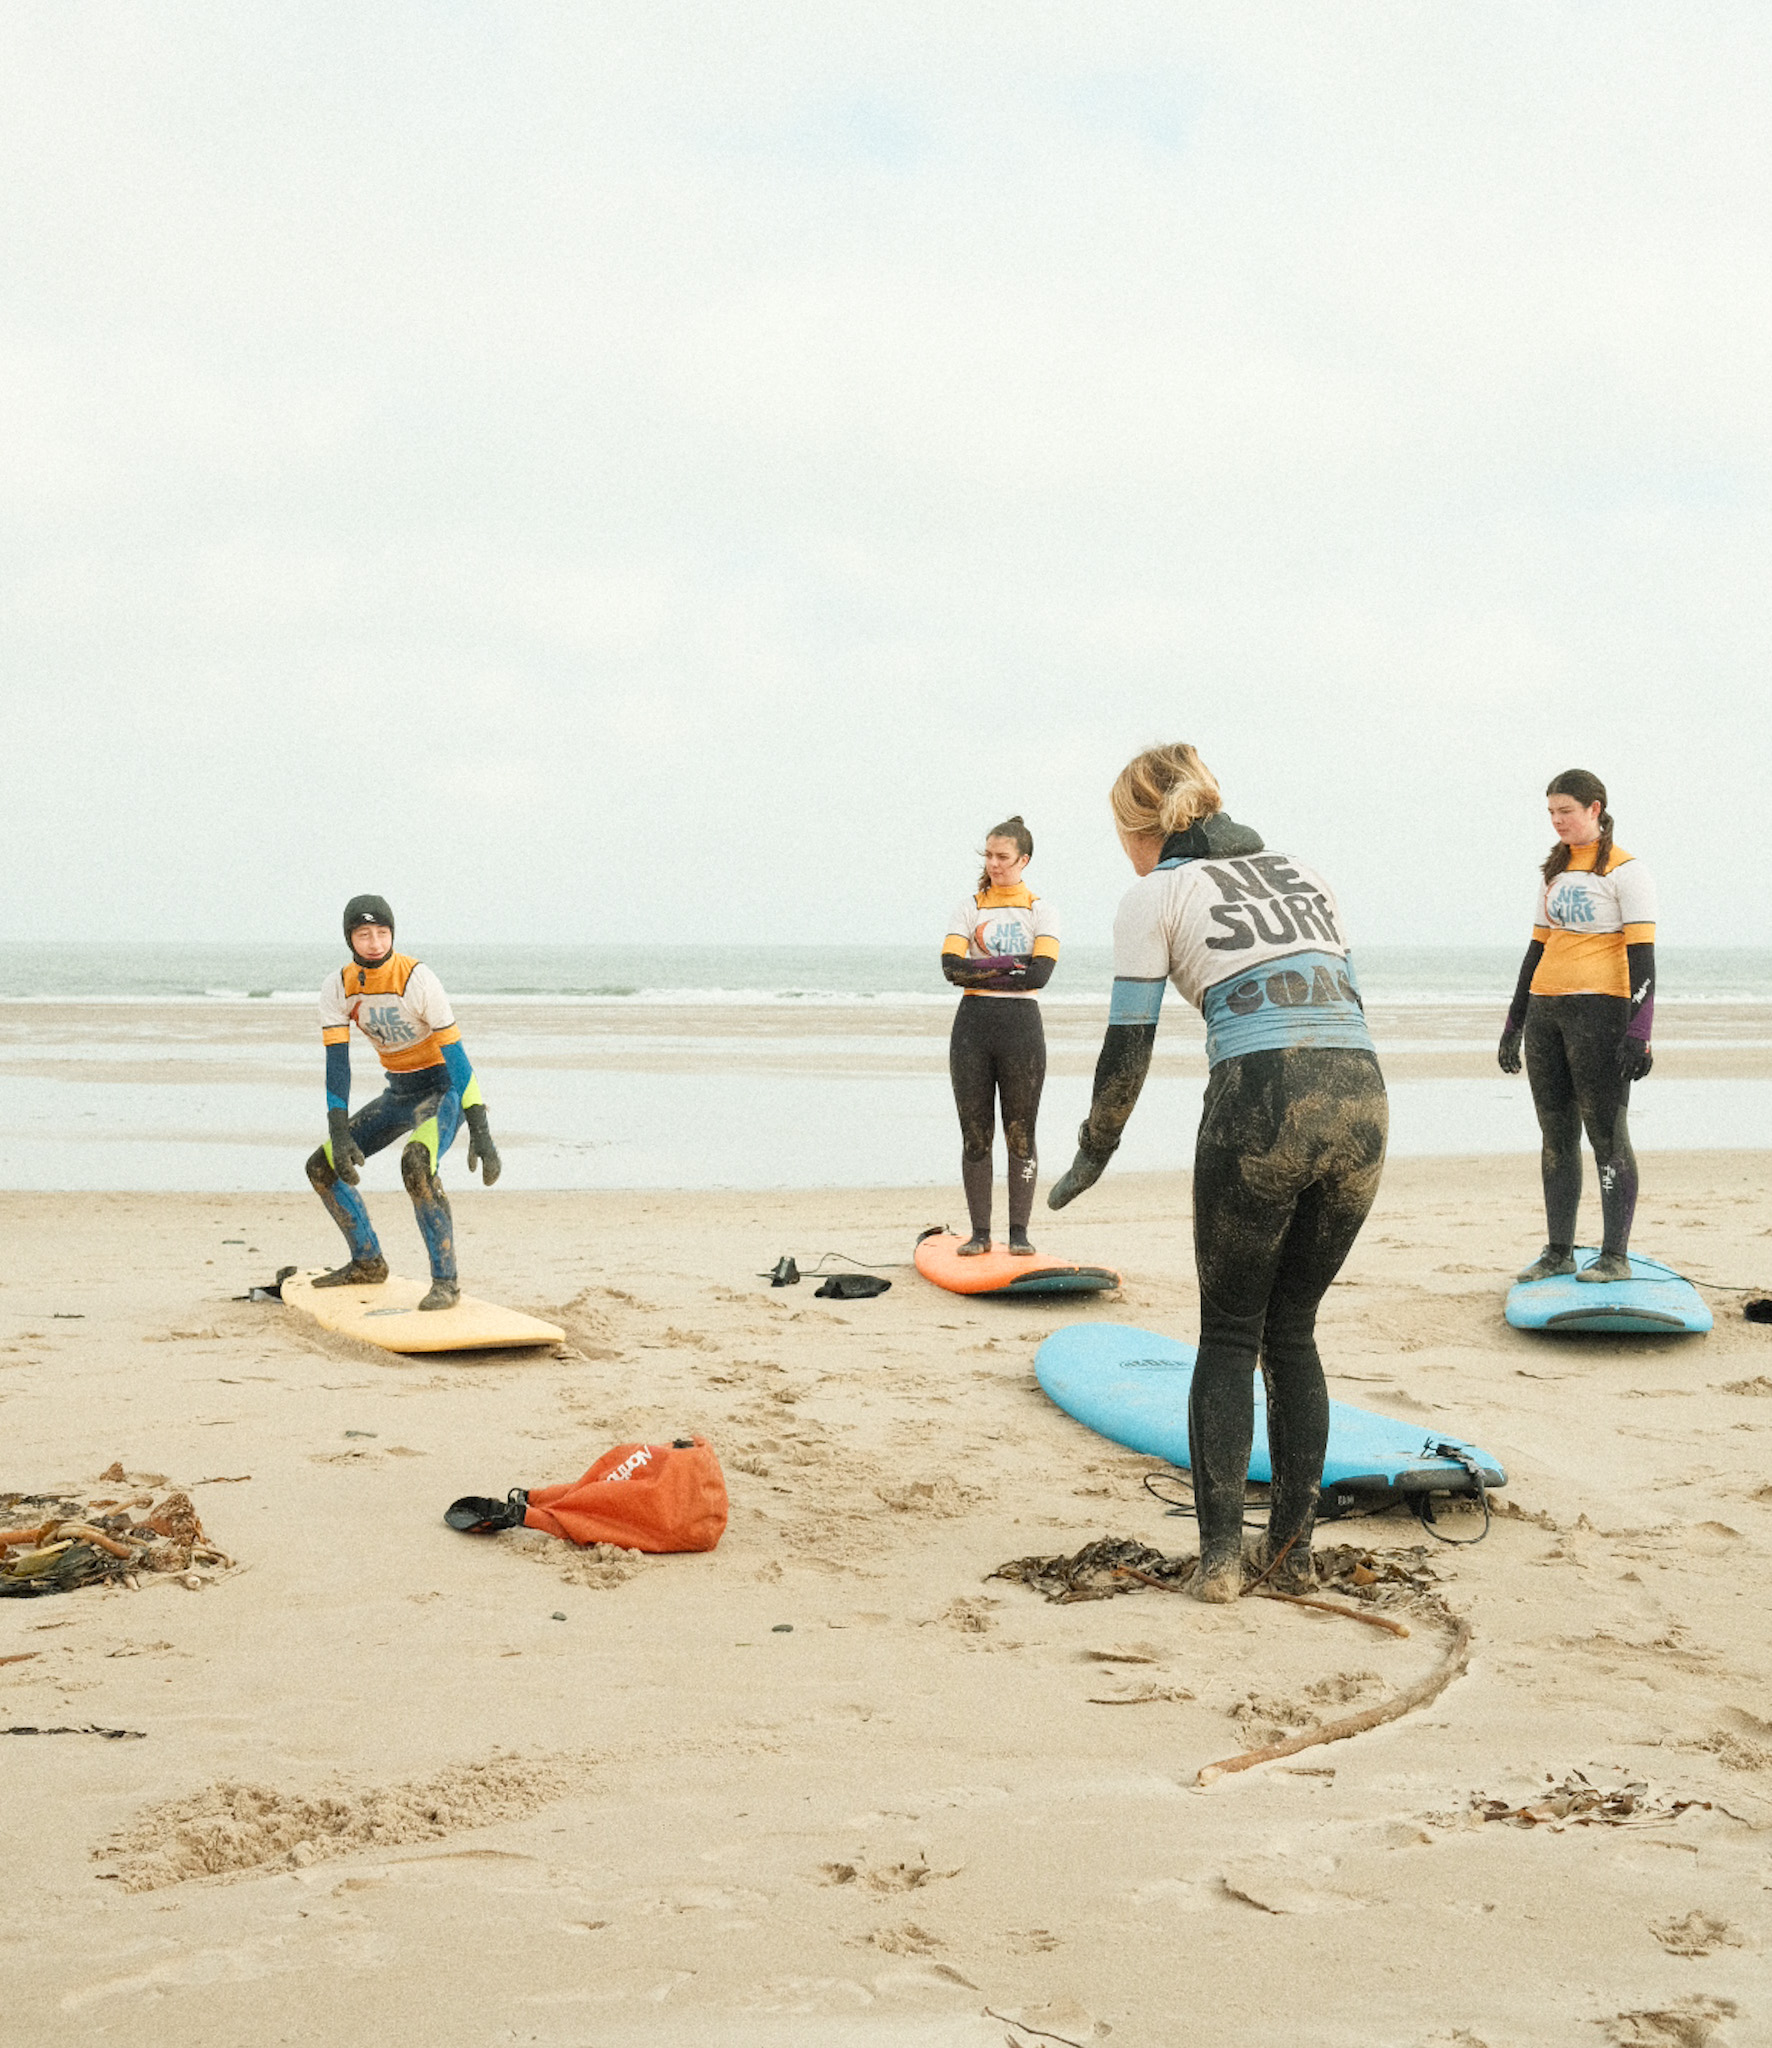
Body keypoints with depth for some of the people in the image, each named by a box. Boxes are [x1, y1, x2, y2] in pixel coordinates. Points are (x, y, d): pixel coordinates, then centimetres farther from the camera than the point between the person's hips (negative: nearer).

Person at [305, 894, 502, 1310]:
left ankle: (445, 1281, -25)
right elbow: (337, 1062, -9)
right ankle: (368, 1263, 23)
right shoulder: (337, 988, -7)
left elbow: (455, 1054, -25)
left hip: (443, 1087, -7)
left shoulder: (417, 979, -24)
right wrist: (339, 1134, -19)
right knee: (322, 1167, 5)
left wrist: (479, 1130, -30)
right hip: (398, 1092, 7)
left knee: (416, 1162, -34)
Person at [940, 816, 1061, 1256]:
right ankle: (980, 1232, 9)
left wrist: (979, 970, -9)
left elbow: (1040, 974, -11)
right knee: (974, 1134, 3)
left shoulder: (1041, 912, 5)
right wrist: (1008, 965, -14)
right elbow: (951, 967, -8)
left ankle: (1019, 1232, 8)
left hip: (1021, 1025, -1)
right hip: (972, 1023, 2)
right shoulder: (969, 909, 8)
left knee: (1020, 1134, 1)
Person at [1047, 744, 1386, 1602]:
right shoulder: (1303, 871, 24)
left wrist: (1091, 1156, 20)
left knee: (1228, 1336, 10)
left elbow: (1127, 1051, 6)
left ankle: (1220, 1554, 5)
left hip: (1260, 1102, -5)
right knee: (1292, 1331, 18)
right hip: (1362, 1096, 5)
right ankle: (1292, 1550, 18)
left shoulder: (1154, 895, 9)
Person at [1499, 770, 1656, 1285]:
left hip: (1599, 1009, -7)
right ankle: (1558, 1251, 13)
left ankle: (1615, 1256, -1)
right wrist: (1514, 1023, 18)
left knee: (1606, 1133, -5)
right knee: (1556, 1135, 8)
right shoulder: (1554, 872, 16)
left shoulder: (1626, 871, -5)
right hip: (1545, 1010, 7)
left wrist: (1638, 1031, -17)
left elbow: (1642, 955, -10)